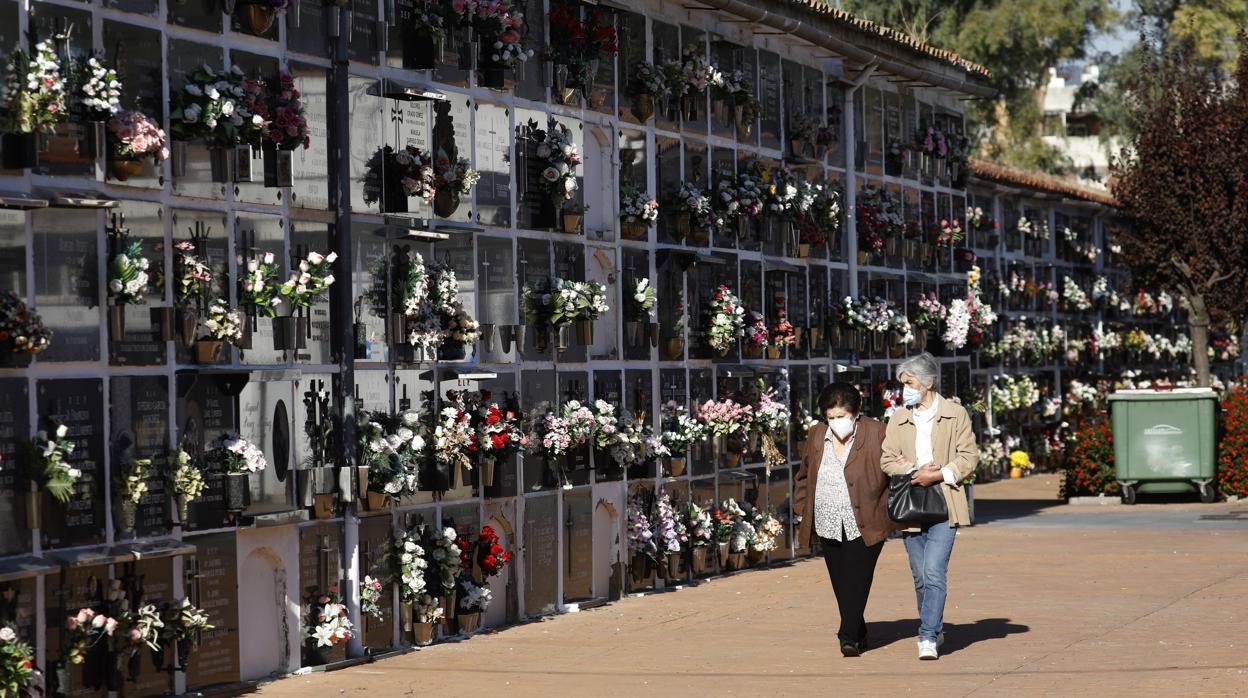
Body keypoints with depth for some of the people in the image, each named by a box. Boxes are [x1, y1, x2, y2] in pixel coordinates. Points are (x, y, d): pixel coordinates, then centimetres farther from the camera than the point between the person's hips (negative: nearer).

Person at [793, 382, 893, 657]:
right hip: (828, 527, 5)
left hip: (865, 525, -5)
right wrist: (804, 510, 16)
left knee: (856, 580, -12)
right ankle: (859, 634, 19)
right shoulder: (817, 435, 8)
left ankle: (849, 637, -13)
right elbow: (804, 476, 21)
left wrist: (893, 512, -3)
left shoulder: (876, 433, -5)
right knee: (840, 583, 7)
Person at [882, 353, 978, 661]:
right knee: (920, 577, 11)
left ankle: (928, 638, -16)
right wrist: (915, 471, -11)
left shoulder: (955, 414, 2)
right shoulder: (898, 419, 11)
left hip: (943, 505, -4)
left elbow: (969, 457, -1)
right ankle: (935, 630, 28)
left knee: (934, 572, -16)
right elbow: (888, 461, 6)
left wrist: (938, 475, -14)